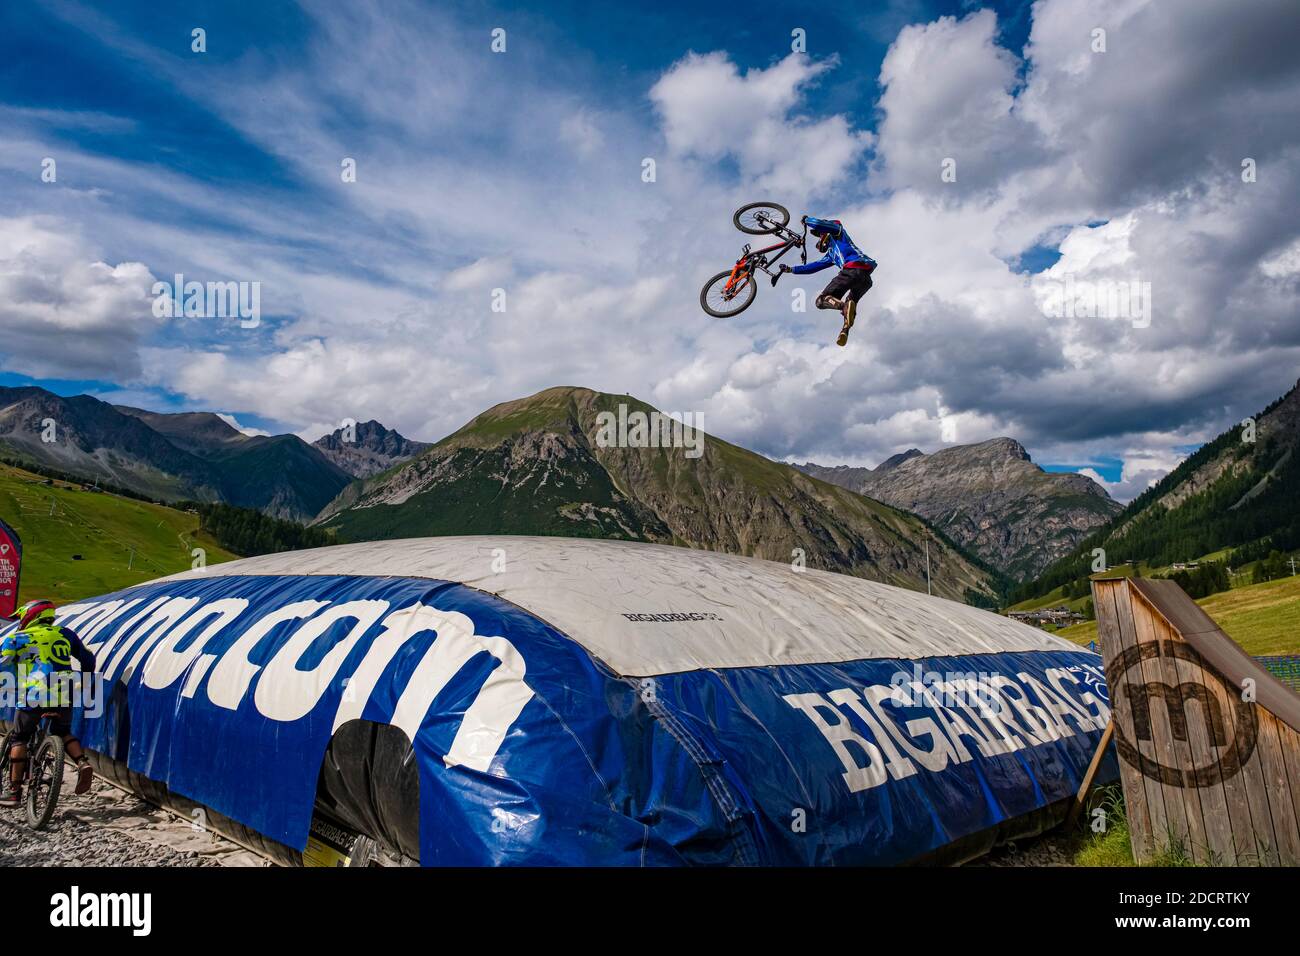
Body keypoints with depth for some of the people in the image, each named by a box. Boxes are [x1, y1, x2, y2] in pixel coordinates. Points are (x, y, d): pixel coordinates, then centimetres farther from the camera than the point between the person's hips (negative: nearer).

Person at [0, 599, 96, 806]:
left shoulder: (17, 639, 9)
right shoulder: (64, 634, 19)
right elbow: (88, 660, 25)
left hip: (35, 696, -3)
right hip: (65, 695, 3)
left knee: (19, 739, 16)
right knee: (63, 732, 25)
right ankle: (82, 763, -1)